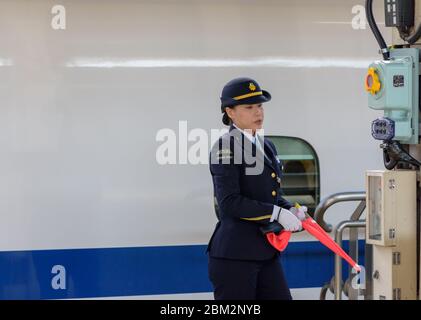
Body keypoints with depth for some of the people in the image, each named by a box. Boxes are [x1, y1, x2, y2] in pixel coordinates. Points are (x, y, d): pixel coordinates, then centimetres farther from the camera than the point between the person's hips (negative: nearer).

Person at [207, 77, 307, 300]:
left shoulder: (267, 147, 15)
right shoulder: (225, 147, -10)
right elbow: (229, 202, -19)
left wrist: (291, 210, 1)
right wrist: (277, 214, -19)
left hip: (266, 251, 8)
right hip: (234, 254, -8)